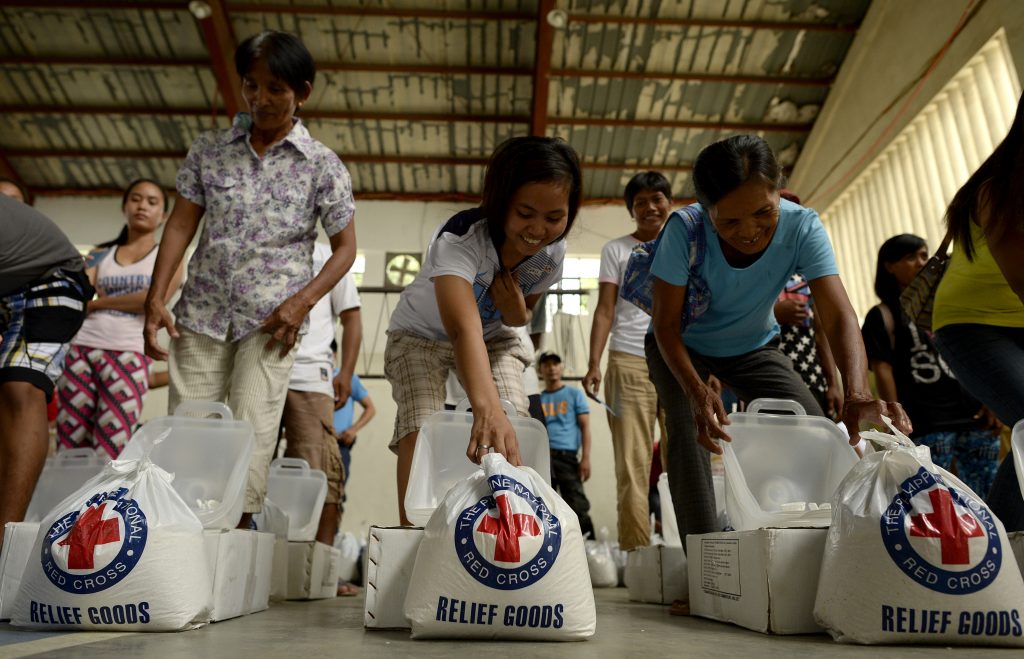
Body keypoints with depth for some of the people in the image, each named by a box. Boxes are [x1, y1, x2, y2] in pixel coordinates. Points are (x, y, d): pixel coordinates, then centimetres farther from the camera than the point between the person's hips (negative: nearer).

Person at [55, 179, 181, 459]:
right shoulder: (103, 256, 20)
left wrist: (98, 303, -1)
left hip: (128, 353, -3)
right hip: (80, 348, 4)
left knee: (109, 454, -8)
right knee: (68, 450, 1)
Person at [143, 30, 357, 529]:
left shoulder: (323, 165, 1)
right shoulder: (209, 149, 9)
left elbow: (345, 248, 3)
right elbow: (181, 224, 7)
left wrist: (302, 301, -10)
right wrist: (155, 299, -2)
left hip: (271, 319, -3)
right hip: (201, 312, 3)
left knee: (251, 435, -9)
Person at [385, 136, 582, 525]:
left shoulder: (552, 253, -19)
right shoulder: (460, 238, -38)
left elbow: (521, 316, -1)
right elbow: (463, 327, -55)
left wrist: (517, 312, -28)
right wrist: (485, 406, -72)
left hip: (495, 339, 4)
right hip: (421, 335, -3)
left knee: (515, 424, -17)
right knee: (422, 424, -24)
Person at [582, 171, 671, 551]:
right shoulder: (616, 250, 10)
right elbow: (604, 312, 3)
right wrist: (594, 364, -9)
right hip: (630, 363, -2)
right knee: (632, 465, -4)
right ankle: (635, 551, 0)